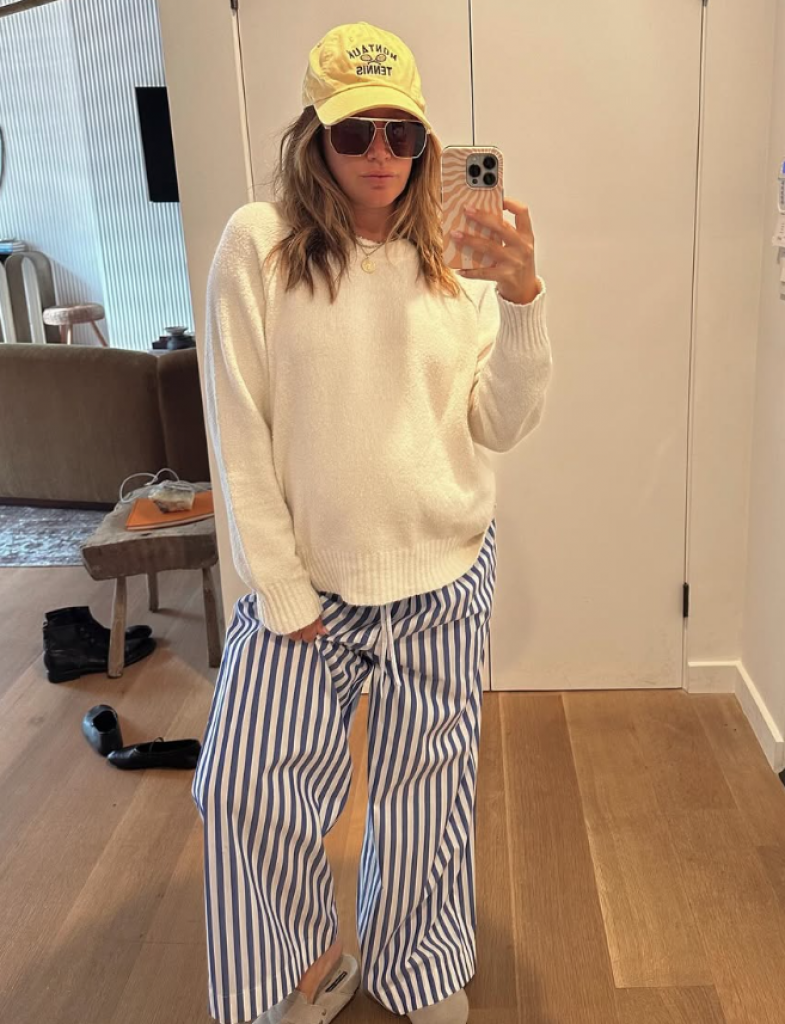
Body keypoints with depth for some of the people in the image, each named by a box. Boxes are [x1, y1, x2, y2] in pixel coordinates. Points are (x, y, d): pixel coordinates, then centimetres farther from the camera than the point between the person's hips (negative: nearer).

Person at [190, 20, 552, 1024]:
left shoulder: (454, 263, 1)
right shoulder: (258, 242, -7)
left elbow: (501, 425, -2)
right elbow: (238, 432, -7)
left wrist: (522, 299, -18)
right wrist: (279, 591, -7)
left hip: (442, 578, 2)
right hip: (305, 577, -1)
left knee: (423, 789, 14)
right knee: (243, 785, 2)